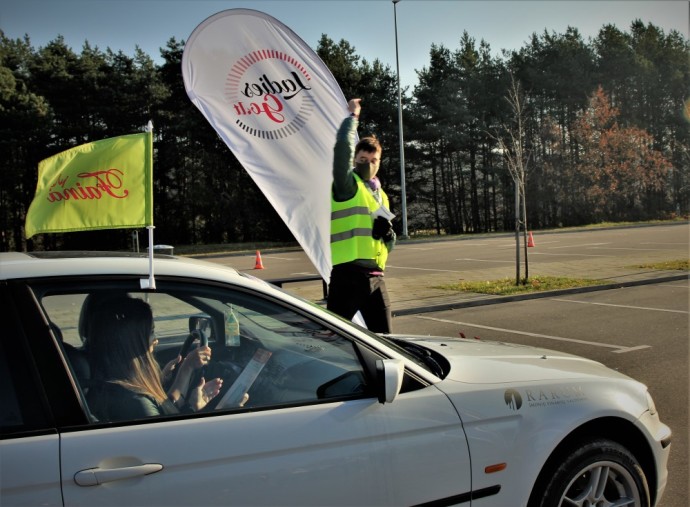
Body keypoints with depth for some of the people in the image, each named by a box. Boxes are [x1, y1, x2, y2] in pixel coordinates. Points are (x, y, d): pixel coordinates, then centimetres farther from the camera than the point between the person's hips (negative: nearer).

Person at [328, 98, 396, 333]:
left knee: (383, 335, 11)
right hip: (348, 274, -7)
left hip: (375, 276, 7)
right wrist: (353, 116, -4)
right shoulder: (347, 185, 0)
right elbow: (342, 147, -17)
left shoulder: (381, 195, 20)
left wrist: (388, 234, 1)